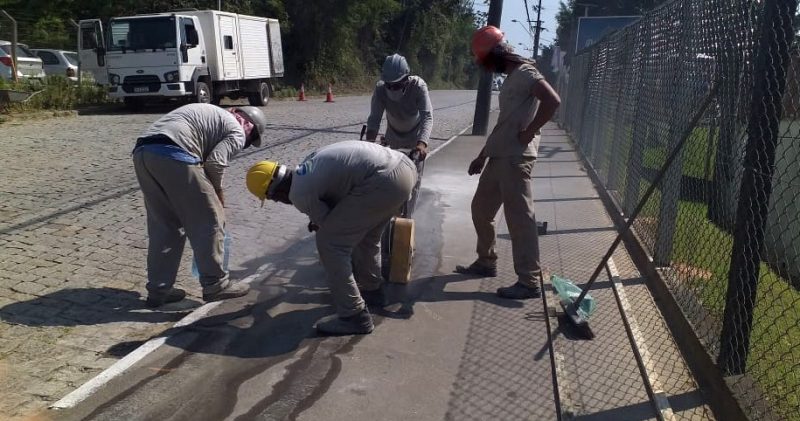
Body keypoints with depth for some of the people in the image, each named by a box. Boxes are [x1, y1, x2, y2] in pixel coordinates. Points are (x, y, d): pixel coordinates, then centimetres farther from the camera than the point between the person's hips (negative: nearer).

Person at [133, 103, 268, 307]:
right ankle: (215, 284, 14)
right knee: (208, 220, 6)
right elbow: (215, 162, -7)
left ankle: (158, 290, 22)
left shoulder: (211, 113, 34)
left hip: (142, 152, 9)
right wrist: (217, 193, 11)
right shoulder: (236, 131, 10)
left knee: (162, 226, 17)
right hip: (172, 155, -8)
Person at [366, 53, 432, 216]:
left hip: (416, 137, -2)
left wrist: (422, 143, -59)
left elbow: (427, 116, -42)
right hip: (393, 136, 2)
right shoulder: (380, 88, -27)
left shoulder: (418, 86, -33)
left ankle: (405, 217, 13)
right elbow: (374, 118, -32)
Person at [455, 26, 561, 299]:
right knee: (480, 209, 17)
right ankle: (486, 262, 31)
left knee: (519, 218, -8)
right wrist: (482, 156, 23)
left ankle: (529, 282, -2)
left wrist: (529, 133, -20)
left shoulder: (525, 73, -10)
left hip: (515, 158, -10)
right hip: (498, 157, 10)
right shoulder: (511, 78, 20)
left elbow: (552, 101, -26)